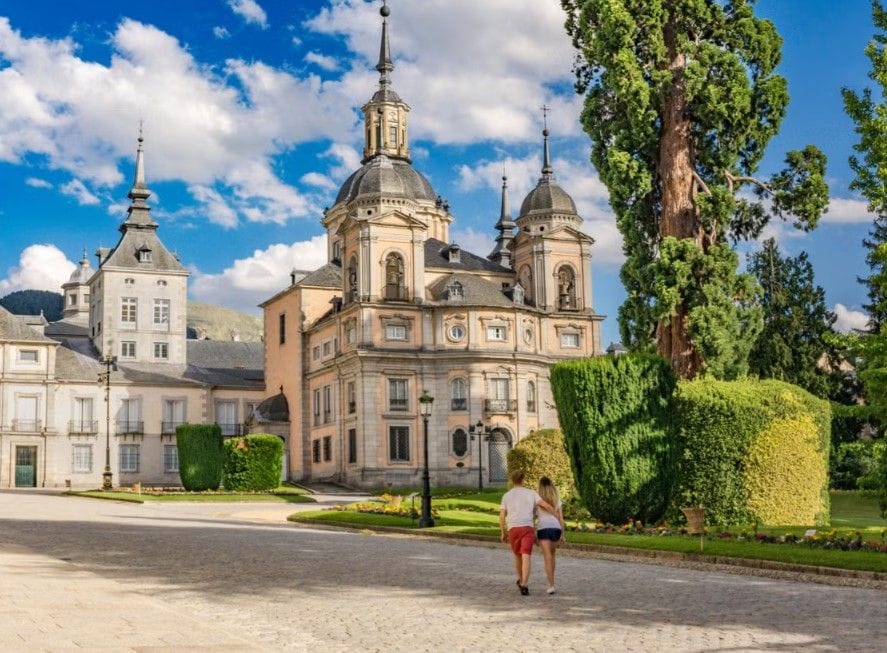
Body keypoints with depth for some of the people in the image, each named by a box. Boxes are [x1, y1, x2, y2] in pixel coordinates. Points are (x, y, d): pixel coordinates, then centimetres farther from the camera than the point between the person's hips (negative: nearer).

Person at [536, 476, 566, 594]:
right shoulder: (557, 500, 10)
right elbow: (561, 518, 8)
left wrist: (534, 533, 3)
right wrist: (562, 534, 12)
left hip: (543, 528, -3)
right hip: (556, 528, 3)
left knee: (548, 558, -5)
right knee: (552, 554, 25)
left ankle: (551, 585, -12)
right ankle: (550, 578, 31)